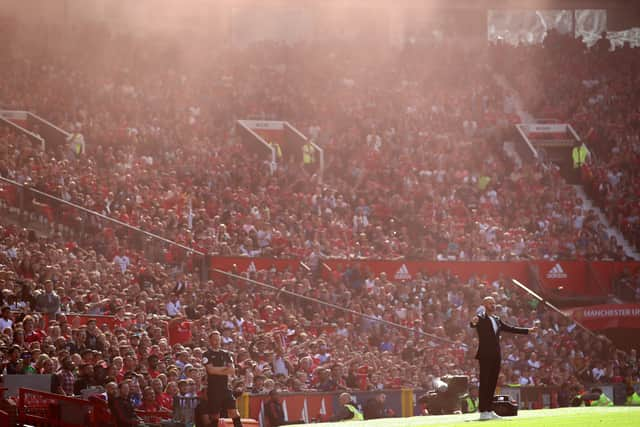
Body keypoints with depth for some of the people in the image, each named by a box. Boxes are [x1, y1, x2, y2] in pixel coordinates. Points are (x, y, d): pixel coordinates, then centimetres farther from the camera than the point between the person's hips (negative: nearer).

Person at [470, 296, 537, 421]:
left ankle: (489, 410, 10)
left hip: (496, 356, 7)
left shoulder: (497, 320, 19)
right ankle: (483, 412, -9)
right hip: (485, 355, -7)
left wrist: (527, 331, 20)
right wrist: (474, 322, -51)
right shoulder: (481, 318, -4)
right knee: (484, 383, -8)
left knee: (492, 383, 7)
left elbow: (510, 329, 24)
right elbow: (473, 324, -26)